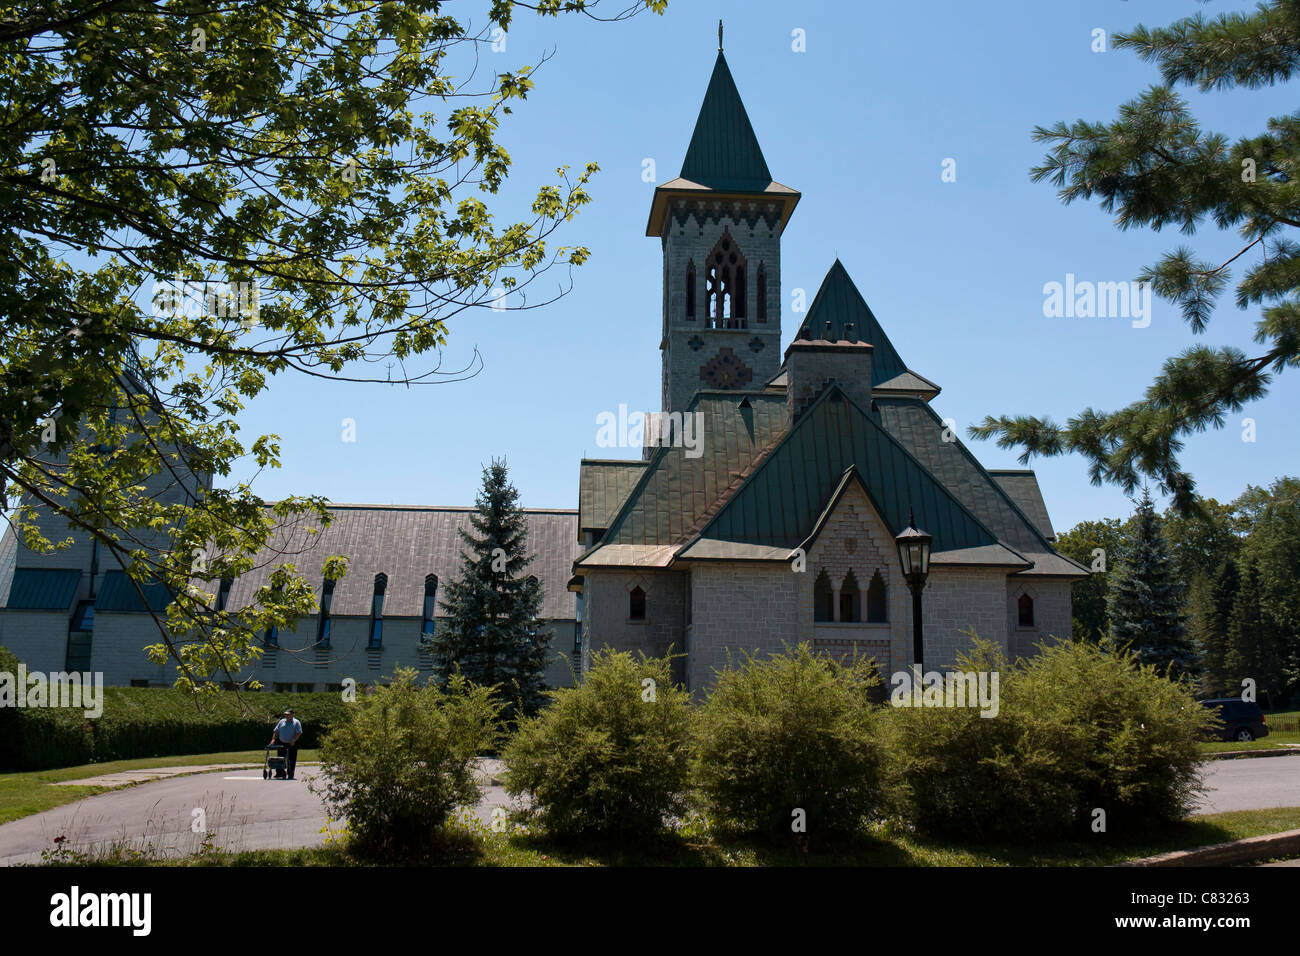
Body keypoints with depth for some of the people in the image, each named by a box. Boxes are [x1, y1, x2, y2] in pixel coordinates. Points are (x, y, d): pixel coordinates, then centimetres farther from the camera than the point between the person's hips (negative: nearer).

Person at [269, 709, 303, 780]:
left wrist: (293, 740, -20)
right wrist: (273, 739, -1)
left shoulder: (296, 722, -1)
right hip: (281, 743, 4)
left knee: (291, 760, -2)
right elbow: (276, 731, 12)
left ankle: (290, 775, 5)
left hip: (292, 745, -4)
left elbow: (299, 733, -10)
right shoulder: (282, 721, 13)